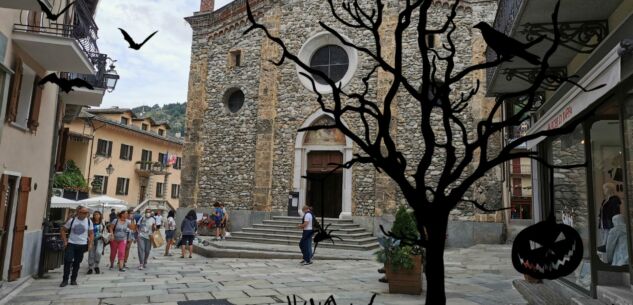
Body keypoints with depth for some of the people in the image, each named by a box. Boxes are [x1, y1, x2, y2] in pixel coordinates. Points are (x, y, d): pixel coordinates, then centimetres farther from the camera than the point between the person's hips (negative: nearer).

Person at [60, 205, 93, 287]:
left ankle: (73, 279, 21)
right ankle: (65, 280, 7)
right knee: (67, 261, -8)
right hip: (71, 244, -1)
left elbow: (91, 233, 7)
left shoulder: (89, 221, 1)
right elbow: (63, 230, 5)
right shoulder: (72, 220, -4)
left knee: (77, 262, 8)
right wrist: (65, 241, -1)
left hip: (82, 245, 1)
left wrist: (90, 244, -2)